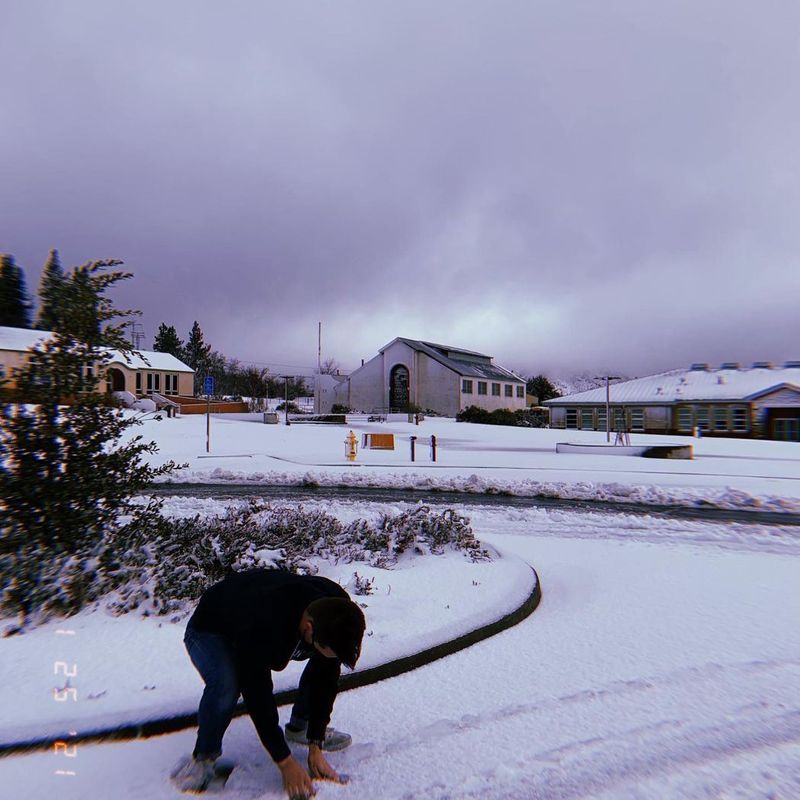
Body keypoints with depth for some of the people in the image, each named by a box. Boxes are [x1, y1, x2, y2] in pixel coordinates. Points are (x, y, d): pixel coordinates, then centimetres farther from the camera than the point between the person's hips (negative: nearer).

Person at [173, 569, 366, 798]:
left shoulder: (336, 610, -28)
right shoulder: (262, 630, -45)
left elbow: (325, 680, -17)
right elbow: (258, 695, -33)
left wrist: (315, 748, -15)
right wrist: (285, 763, -24)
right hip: (210, 631, -5)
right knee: (227, 685, -35)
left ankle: (300, 727, 13)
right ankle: (205, 754, -5)